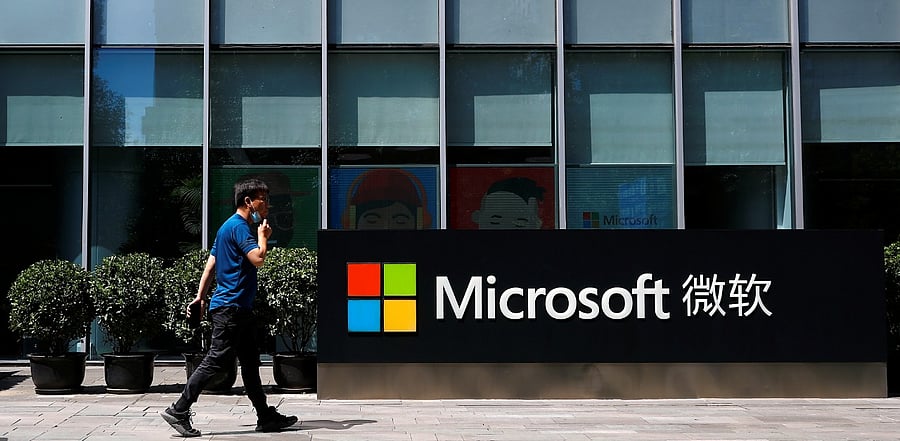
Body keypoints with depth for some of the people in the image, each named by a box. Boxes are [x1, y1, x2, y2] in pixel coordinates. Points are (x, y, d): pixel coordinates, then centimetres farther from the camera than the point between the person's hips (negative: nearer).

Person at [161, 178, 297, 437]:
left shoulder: (230, 227, 19)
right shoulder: (239, 226, -13)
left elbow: (211, 263, 20)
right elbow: (258, 259, -24)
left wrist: (200, 297, 19)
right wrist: (263, 236, -6)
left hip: (240, 308, 11)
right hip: (230, 306, -11)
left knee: (250, 362, 11)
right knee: (217, 360, -8)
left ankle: (266, 417, 16)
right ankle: (178, 412, -3)